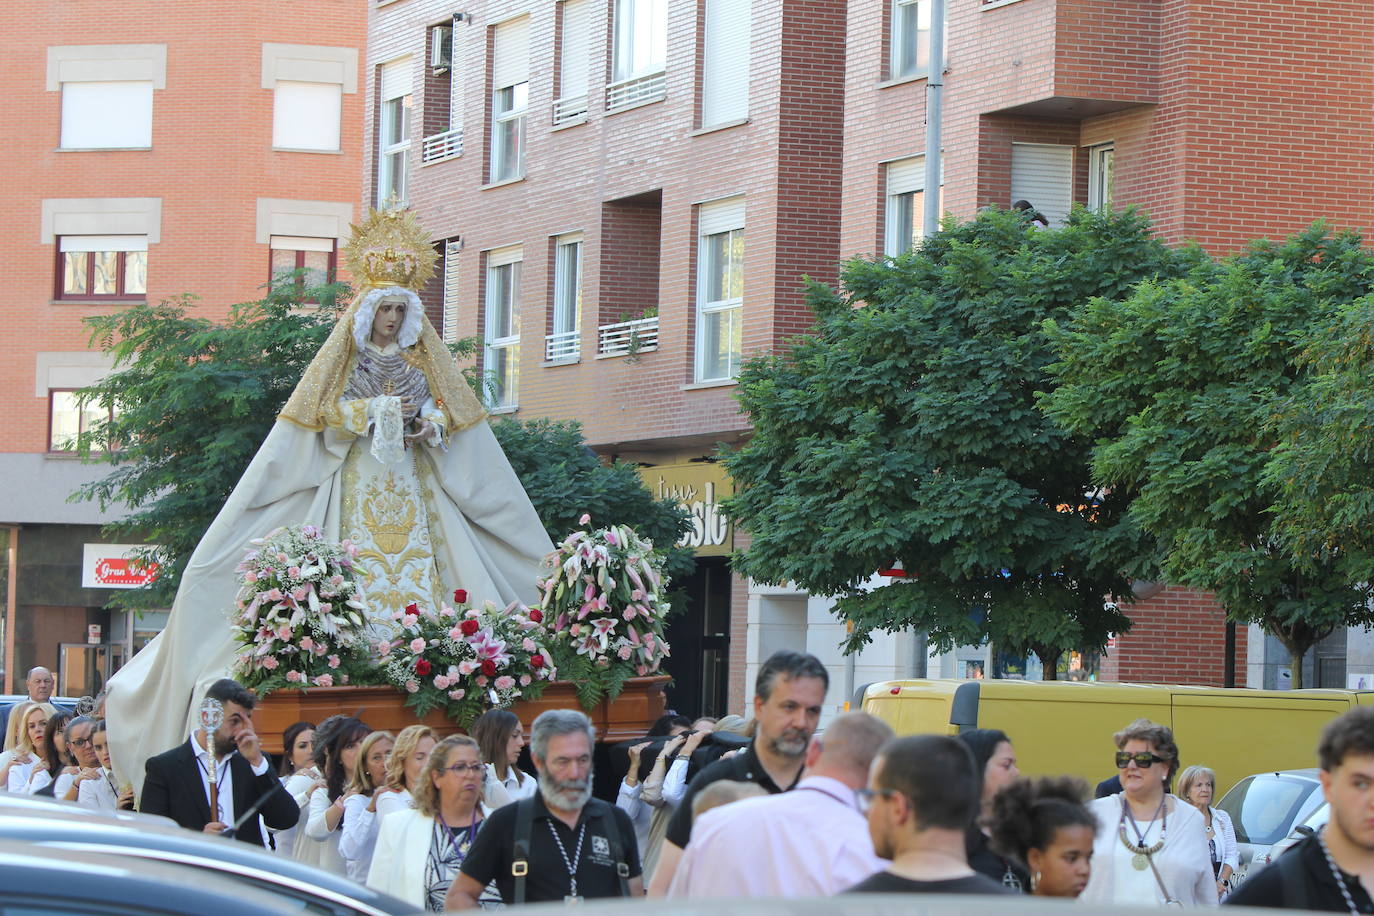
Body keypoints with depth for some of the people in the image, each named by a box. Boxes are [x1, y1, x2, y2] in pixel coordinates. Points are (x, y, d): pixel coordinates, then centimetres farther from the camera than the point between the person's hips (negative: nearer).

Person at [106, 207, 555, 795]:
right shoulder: (346, 355, 7)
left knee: (418, 565, -8)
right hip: (356, 482, -3)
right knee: (361, 569, -13)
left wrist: (427, 421, -10)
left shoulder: (423, 356, 14)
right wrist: (378, 411, -12)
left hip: (413, 482, 3)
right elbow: (325, 410, -2)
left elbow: (452, 410, 11)